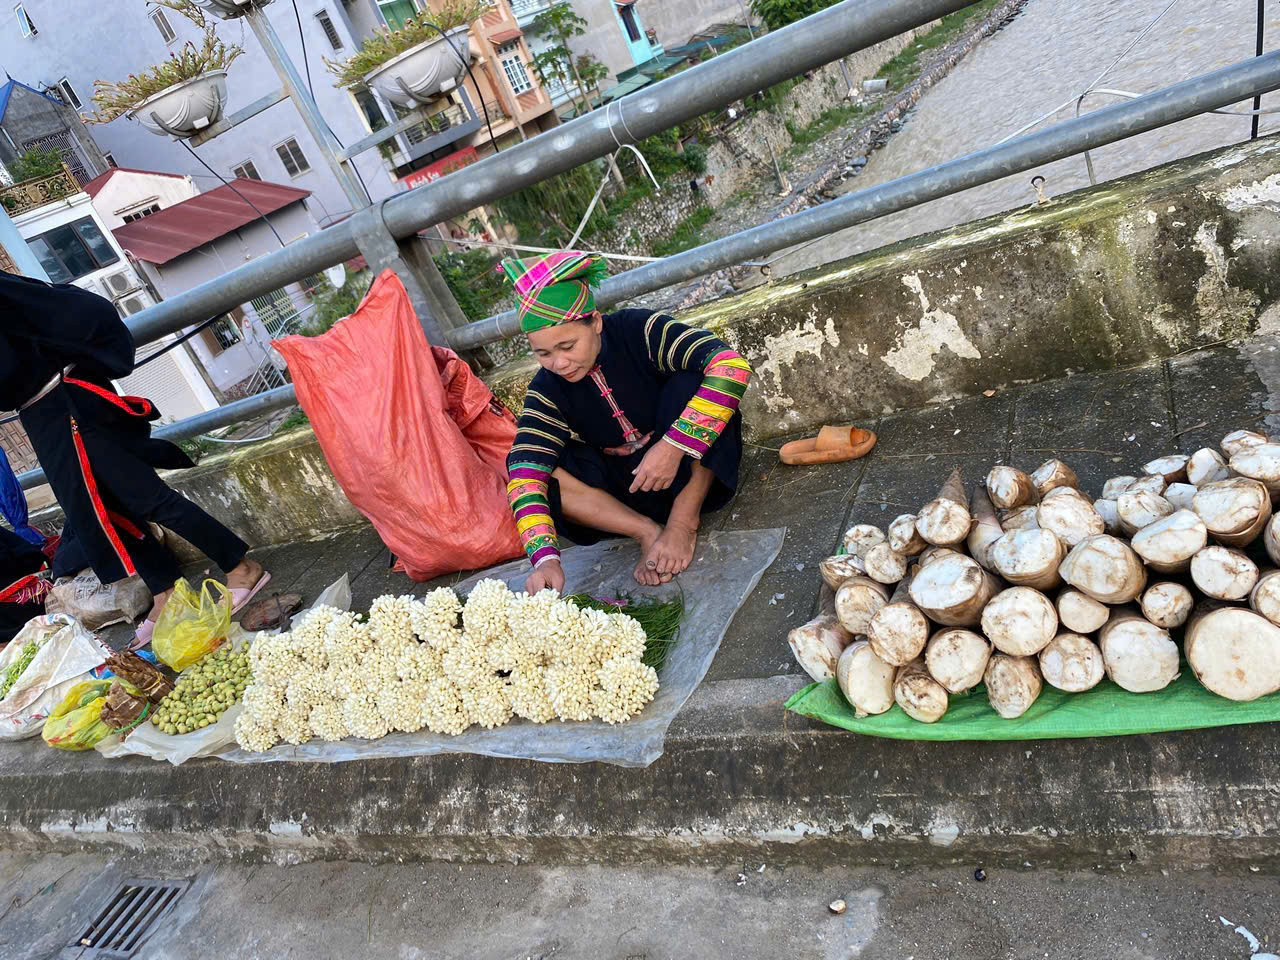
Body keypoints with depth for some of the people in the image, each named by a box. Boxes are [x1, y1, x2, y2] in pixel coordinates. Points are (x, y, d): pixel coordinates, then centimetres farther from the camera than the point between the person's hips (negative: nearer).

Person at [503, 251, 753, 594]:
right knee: (523, 469, -20)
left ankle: (684, 520, -20)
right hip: (624, 485, 3)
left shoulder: (639, 331, -19)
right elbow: (526, 472, -22)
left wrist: (673, 447, -39)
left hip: (691, 472, -3)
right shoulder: (547, 390, -10)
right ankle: (647, 531, -21)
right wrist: (545, 557, -37)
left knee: (690, 380, -31)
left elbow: (730, 364, -32)